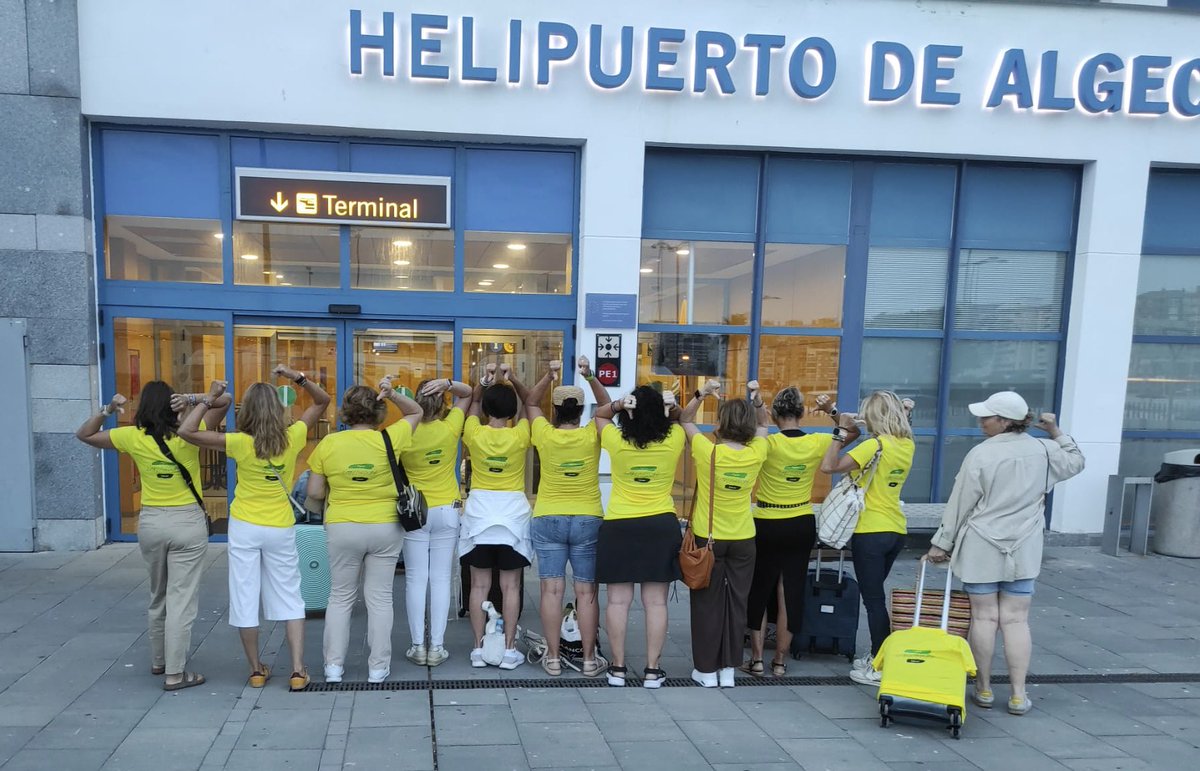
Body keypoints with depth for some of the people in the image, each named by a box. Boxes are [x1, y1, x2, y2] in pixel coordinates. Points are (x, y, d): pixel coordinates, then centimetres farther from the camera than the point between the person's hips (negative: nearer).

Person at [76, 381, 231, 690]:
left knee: (158, 597, 21)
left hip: (150, 523, 4)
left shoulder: (133, 438, -5)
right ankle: (175, 673, 2)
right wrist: (192, 399, -21)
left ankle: (158, 661, 34)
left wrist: (107, 410, -6)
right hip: (187, 523, -3)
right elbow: (225, 400, -8)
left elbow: (84, 435, 9)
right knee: (181, 600, 0)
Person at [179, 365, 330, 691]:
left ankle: (256, 670, 19)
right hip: (281, 529, 2)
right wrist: (296, 377, -6)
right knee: (290, 599, 10)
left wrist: (209, 398, -8)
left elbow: (187, 431, -15)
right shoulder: (292, 438, -8)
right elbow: (322, 400, 4)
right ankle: (298, 670, 7)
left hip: (244, 528, -1)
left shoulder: (241, 443, -14)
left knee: (245, 598, 10)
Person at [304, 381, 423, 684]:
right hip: (385, 527, 0)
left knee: (340, 596, 16)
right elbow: (415, 412, 7)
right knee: (380, 597, 9)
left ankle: (334, 665, 19)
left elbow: (314, 492, -3)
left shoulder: (328, 443, -7)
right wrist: (391, 394, -6)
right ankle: (378, 667, 16)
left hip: (342, 528, 1)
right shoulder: (387, 440, -9)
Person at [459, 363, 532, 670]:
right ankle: (509, 650, 9)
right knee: (510, 585, 5)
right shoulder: (520, 435, -8)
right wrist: (510, 380, 2)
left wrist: (485, 381, 2)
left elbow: (473, 403, 13)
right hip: (513, 513, -1)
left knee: (480, 584, 7)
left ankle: (479, 648, 13)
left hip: (479, 512, 1)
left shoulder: (474, 434, -6)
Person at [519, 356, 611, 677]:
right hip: (588, 521, 0)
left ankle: (553, 657, 9)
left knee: (552, 590, 3)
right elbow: (606, 407, 9)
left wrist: (549, 376, -1)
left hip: (548, 520, 0)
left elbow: (530, 403, 9)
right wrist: (590, 377, -3)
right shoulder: (592, 437, -7)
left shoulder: (545, 435, -7)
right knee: (586, 591, 4)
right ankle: (589, 659, 10)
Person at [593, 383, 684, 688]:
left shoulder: (616, 440, -8)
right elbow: (679, 419, 17)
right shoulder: (674, 440, -6)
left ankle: (618, 667, 13)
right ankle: (652, 670, 11)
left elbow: (599, 415, 12)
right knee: (656, 602, 6)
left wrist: (617, 404, -8)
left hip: (618, 527, -1)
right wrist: (672, 407, -5)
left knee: (618, 600, 6)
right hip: (661, 526, 1)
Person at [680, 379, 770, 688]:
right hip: (743, 540, 3)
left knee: (707, 603, 8)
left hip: (707, 538, -3)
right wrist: (757, 400, -1)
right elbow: (762, 425, 13)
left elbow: (685, 420, -1)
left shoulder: (707, 452, -17)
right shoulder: (756, 454, -8)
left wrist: (701, 394, -12)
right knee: (736, 602, 12)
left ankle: (707, 669, 16)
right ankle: (728, 669, 19)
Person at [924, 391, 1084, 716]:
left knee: (984, 617, 5)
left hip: (982, 548, -3)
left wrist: (942, 543, 0)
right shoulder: (1043, 451, -1)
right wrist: (1056, 432, 16)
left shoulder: (981, 454, -13)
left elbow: (960, 505, -8)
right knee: (1016, 619, 8)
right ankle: (1018, 694, 9)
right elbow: (1075, 462, 21)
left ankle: (983, 688, 16)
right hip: (1023, 550, 4)